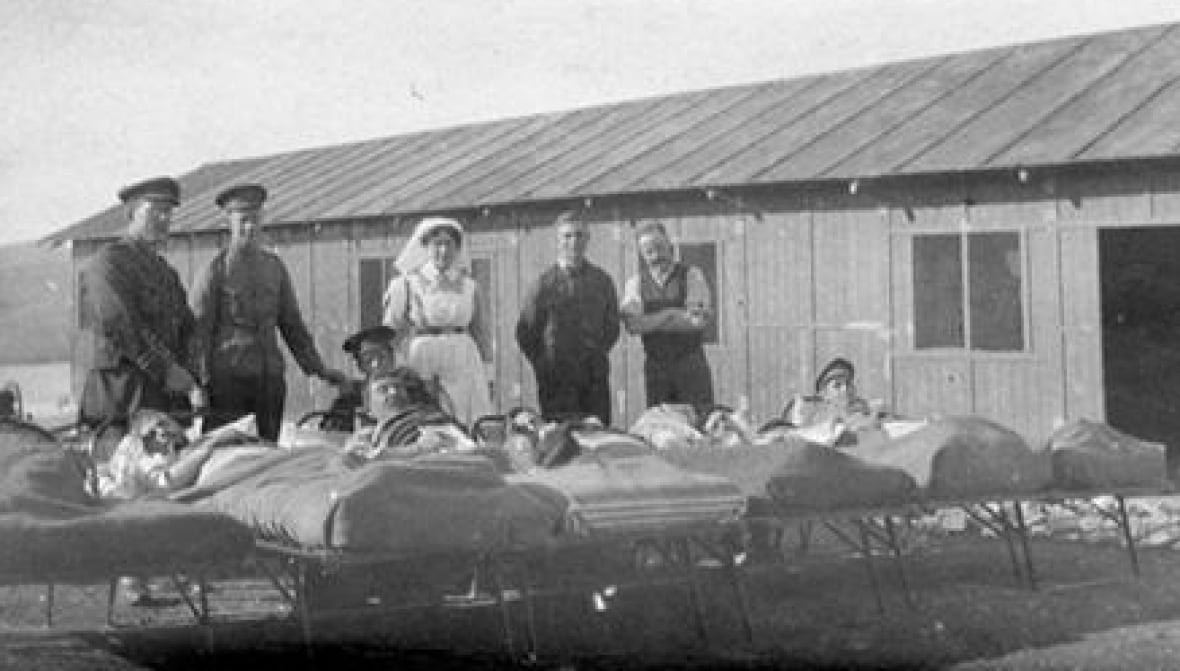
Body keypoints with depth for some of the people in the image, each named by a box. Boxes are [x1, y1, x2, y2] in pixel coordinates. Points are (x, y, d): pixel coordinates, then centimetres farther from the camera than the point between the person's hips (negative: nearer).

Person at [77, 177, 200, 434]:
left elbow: (186, 330, 16)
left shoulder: (167, 272, 22)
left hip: (170, 401, 7)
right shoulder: (108, 262, -4)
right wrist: (183, 381, -17)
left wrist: (190, 382, -4)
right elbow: (125, 332, -15)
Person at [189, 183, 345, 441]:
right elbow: (200, 331, -3)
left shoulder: (275, 267, 13)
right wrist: (201, 385, -9)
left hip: (270, 378, 5)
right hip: (228, 377, -4)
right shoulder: (214, 271, -1)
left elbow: (292, 323, 19)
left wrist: (318, 368, 15)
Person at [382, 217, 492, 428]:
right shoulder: (408, 284, 3)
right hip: (421, 362, -2)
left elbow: (479, 332, 17)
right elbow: (389, 334, 4)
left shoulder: (469, 286, 10)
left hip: (463, 365, 2)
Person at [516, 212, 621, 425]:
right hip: (556, 376, -2)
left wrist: (597, 356, 7)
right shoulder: (544, 283, 2)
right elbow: (525, 332, 5)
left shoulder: (602, 281, 10)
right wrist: (542, 365, 0)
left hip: (595, 376, 2)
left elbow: (612, 327, 18)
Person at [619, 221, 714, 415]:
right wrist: (673, 314, -16)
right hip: (655, 367, 2)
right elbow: (633, 325, -10)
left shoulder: (691, 275, 1)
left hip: (691, 364, -1)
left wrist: (651, 322, -13)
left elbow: (701, 320, -12)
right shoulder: (635, 283, 5)